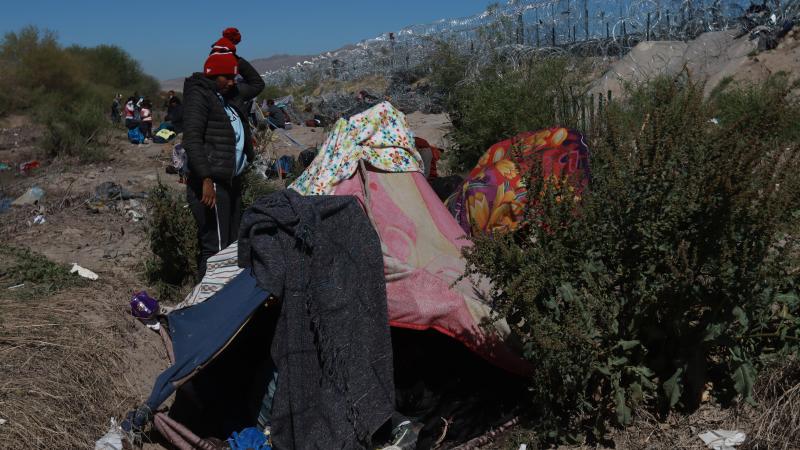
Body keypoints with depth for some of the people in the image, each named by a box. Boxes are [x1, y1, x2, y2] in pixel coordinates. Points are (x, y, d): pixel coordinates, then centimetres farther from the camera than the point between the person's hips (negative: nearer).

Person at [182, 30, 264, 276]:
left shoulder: (230, 95, 16)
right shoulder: (199, 95, -8)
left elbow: (257, 83, 33)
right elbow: (192, 139, -17)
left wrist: (235, 57, 18)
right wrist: (206, 179, -24)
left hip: (231, 180, 9)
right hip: (212, 182, -9)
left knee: (231, 244, 13)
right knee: (215, 247, -11)